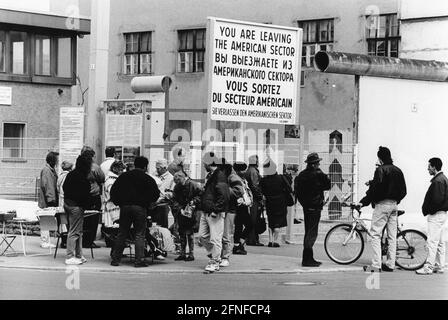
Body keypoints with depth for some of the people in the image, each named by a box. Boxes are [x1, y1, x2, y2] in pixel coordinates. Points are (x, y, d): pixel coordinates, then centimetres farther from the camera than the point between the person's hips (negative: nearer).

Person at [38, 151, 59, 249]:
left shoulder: (51, 170, 17)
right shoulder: (46, 170, -13)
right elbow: (45, 185, -19)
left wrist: (54, 199, 20)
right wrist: (50, 199, -22)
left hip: (50, 200, 10)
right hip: (46, 201, -10)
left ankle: (46, 241, 16)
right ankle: (44, 242, -4)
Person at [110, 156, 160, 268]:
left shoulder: (123, 176, 11)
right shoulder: (148, 179, 1)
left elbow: (113, 191, 10)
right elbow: (156, 194, -1)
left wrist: (118, 202, 16)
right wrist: (148, 202, 14)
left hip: (124, 207, 3)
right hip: (140, 208, -3)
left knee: (122, 234, 9)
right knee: (140, 234, 1)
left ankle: (115, 259, 8)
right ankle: (139, 260, -4)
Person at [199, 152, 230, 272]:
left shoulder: (220, 175, -13)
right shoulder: (210, 176, 17)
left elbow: (224, 195, -20)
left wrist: (216, 210, -22)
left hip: (215, 214, -10)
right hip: (206, 212, 10)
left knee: (215, 239, -5)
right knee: (203, 236, 12)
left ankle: (215, 263, 2)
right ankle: (214, 256, 25)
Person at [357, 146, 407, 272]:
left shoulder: (380, 170, -11)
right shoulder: (398, 171, 11)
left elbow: (375, 189, -18)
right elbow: (403, 191, 14)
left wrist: (363, 202, -11)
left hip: (382, 205, -7)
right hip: (394, 205, 7)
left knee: (375, 234, -6)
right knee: (392, 236, 10)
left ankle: (376, 265, -12)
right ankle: (390, 264, 12)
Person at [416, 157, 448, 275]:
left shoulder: (438, 181, -17)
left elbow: (437, 200, -24)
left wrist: (427, 210, -12)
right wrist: (427, 210, 13)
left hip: (436, 215, -11)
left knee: (432, 242, -10)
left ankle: (428, 267, -11)